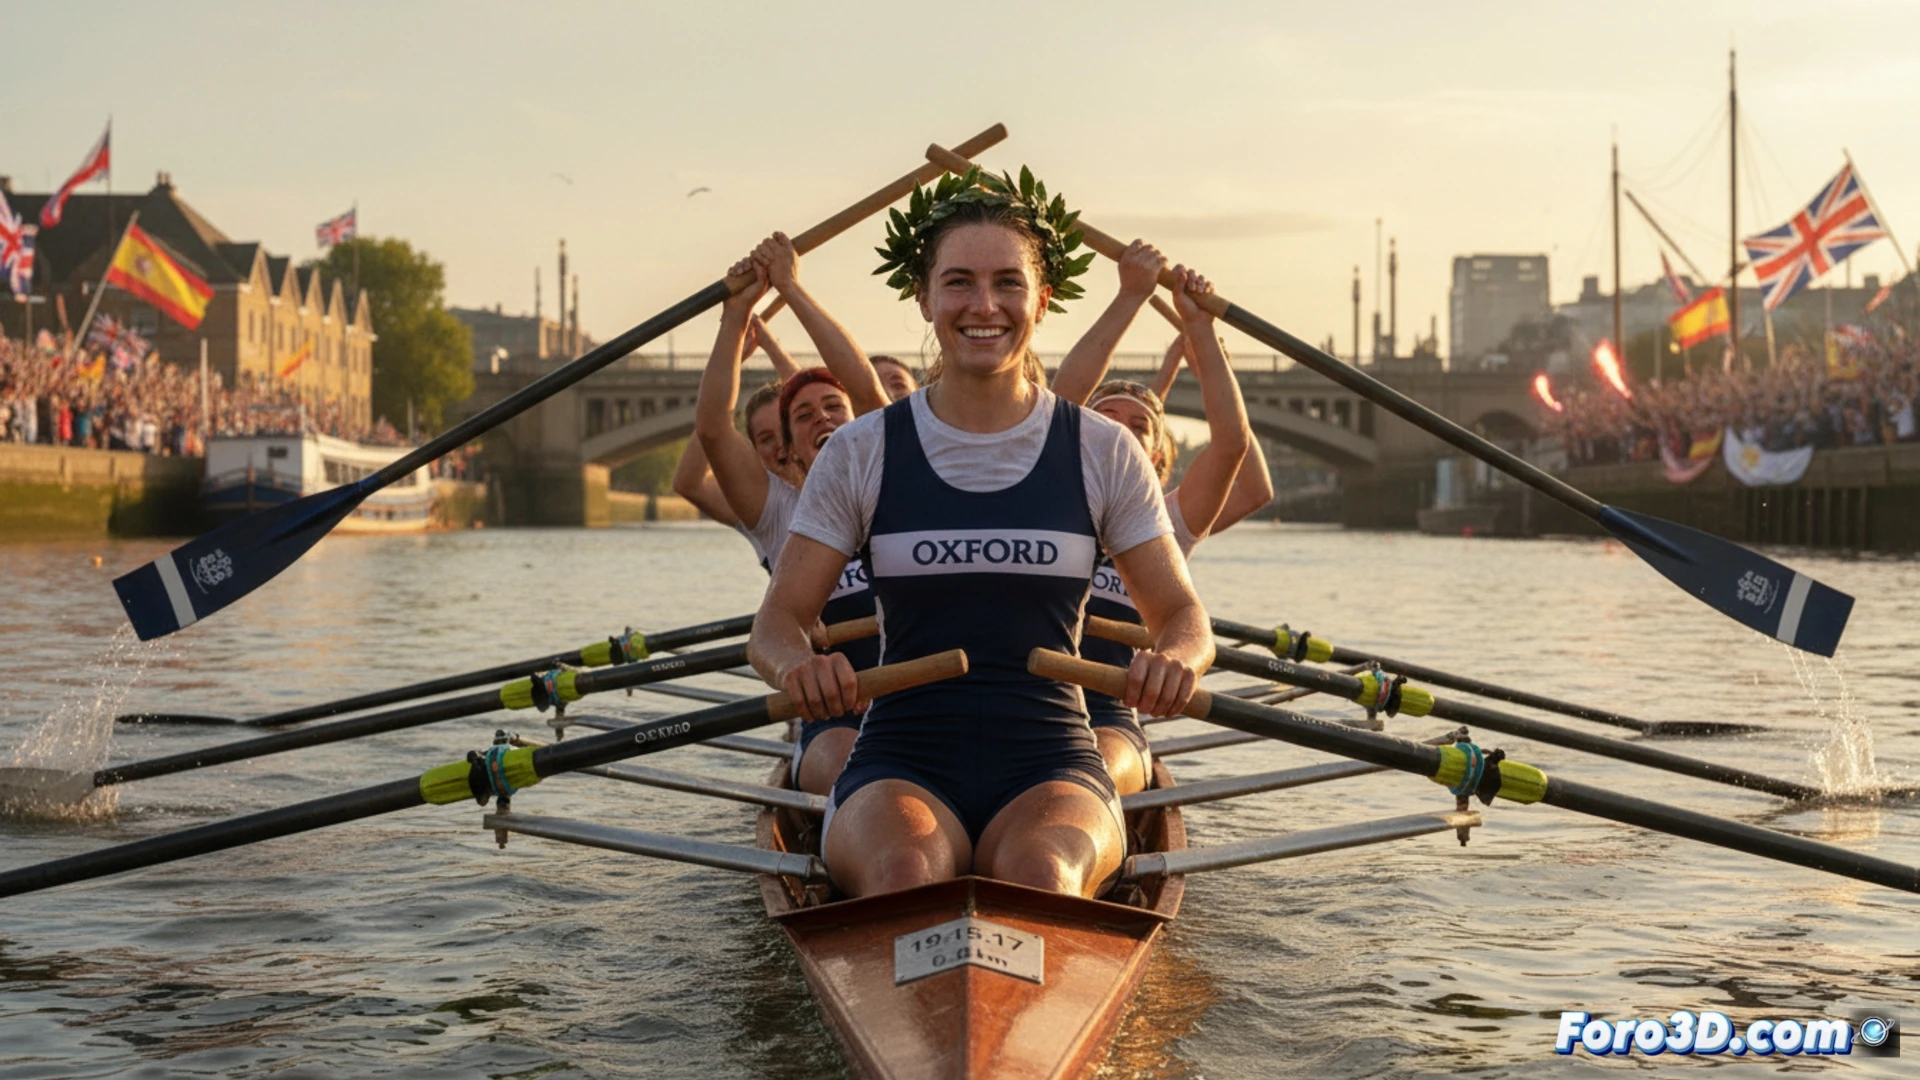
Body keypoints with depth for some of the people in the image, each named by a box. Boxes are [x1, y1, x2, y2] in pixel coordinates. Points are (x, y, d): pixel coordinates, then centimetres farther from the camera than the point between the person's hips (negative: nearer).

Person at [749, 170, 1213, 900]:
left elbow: (1183, 615, 9)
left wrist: (1175, 660, -16)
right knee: (903, 872, -36)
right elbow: (776, 622, 5)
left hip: (1050, 769, 0)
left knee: (1040, 872, -36)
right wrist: (796, 666, -20)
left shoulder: (1102, 454, 7)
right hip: (902, 767, 0)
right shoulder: (861, 454, 6)